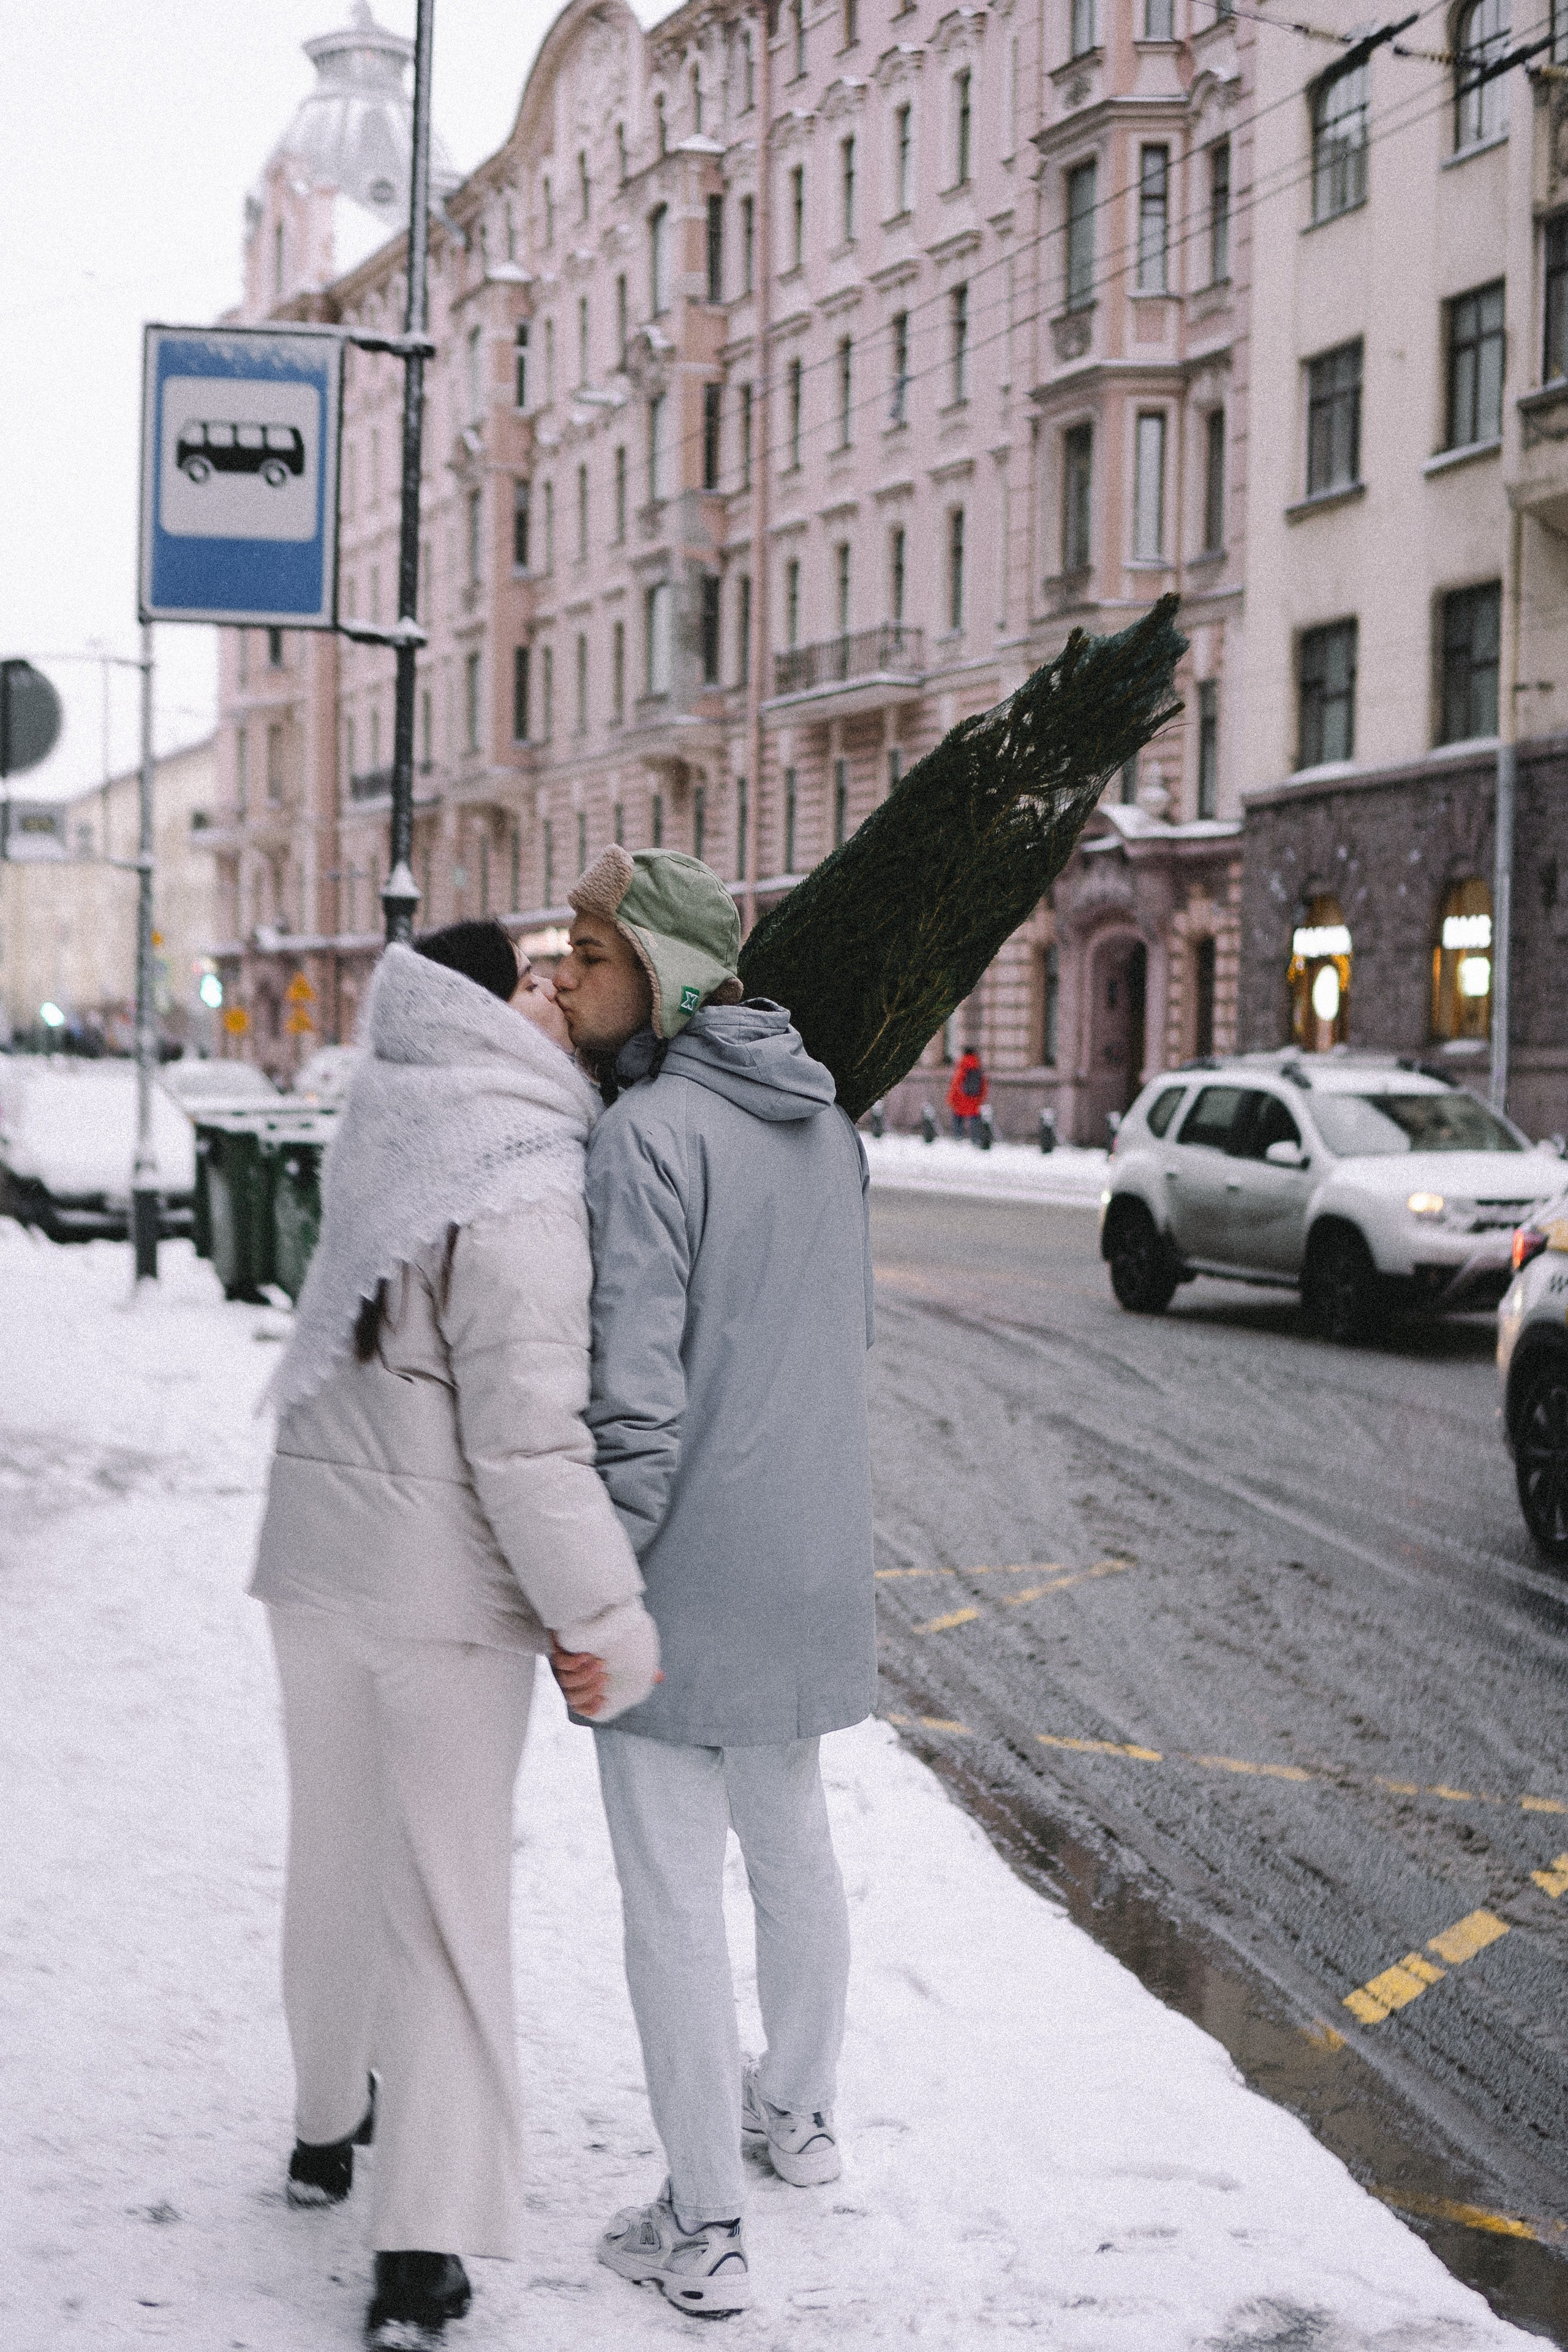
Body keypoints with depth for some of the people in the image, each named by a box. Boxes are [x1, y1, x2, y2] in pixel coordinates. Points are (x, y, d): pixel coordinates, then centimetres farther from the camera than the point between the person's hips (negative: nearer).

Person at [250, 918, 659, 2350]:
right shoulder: (520, 1196, -21)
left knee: (336, 1854, 22)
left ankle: (329, 2127, 41)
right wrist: (608, 1617, -17)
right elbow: (527, 1437, -23)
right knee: (445, 1893, 1)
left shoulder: (384, 1144, 3)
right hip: (445, 1587, -7)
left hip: (318, 1557, 7)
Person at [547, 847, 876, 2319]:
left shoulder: (648, 1134, -20)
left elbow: (635, 1390, -24)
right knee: (789, 1839, 24)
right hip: (806, 1550, 8)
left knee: (673, 1893, 2)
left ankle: (703, 2233, 10)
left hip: (688, 1570, -8)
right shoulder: (822, 1122, 6)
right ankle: (798, 2114, 42)